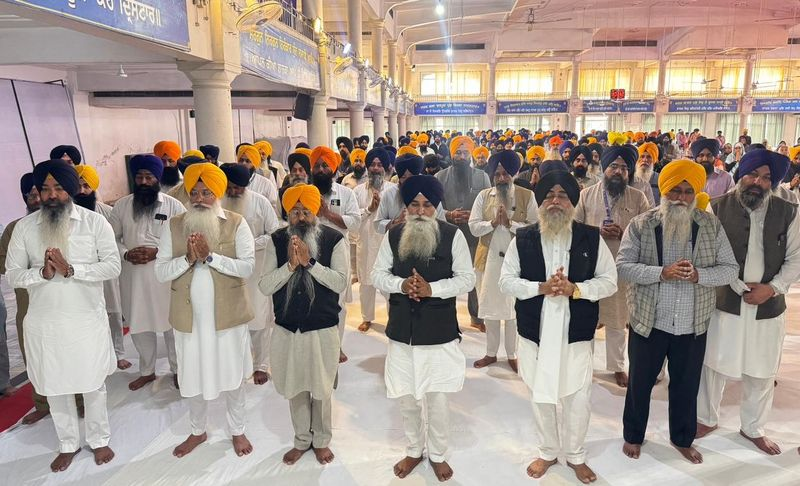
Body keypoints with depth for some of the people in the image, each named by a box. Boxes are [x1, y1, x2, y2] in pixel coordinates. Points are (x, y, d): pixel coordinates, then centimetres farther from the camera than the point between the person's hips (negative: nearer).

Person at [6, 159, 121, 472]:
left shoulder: (94, 222, -7)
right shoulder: (24, 227, 0)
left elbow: (112, 267, -12)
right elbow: (13, 275, 0)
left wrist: (70, 269, -24)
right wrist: (43, 272, -20)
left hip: (87, 319, -2)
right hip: (44, 323, 2)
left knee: (93, 384, 12)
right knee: (55, 387, 16)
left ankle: (99, 440, 33)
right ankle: (68, 444, 36)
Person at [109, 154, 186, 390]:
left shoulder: (173, 205, -5)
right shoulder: (121, 205, 3)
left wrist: (157, 252, -18)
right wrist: (126, 254, -11)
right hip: (133, 276, 3)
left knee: (172, 325, 8)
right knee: (138, 326, 15)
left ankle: (178, 370, 27)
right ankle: (147, 371, 34)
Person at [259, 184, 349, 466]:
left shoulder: (335, 239, -9)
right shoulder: (277, 240, -3)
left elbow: (340, 283, -17)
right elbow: (265, 286, -9)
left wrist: (310, 262, -26)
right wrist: (291, 264, -23)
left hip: (323, 328, -2)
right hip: (287, 328, 2)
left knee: (321, 389, 14)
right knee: (295, 388, 18)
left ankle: (321, 440, 37)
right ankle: (302, 440, 39)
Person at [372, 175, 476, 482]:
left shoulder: (453, 235, -6)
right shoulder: (393, 235, 2)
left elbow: (466, 278, -5)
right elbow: (378, 275, 4)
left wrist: (432, 289, -18)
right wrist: (401, 284, -16)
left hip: (439, 331, -2)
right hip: (402, 330, 3)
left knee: (437, 398, 8)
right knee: (406, 398, 15)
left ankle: (438, 455, 33)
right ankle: (414, 451, 38)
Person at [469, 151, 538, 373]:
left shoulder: (527, 196, -2)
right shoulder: (483, 196, 4)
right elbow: (473, 227, -2)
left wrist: (510, 223, -19)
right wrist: (493, 223, -18)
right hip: (489, 258, 2)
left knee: (514, 307, 7)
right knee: (489, 306, 11)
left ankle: (512, 355, 22)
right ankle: (491, 353, 26)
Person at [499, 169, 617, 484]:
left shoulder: (591, 238, -2)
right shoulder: (523, 239, -2)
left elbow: (609, 281, -1)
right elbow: (506, 281, -2)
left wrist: (575, 288, -18)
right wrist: (541, 287, -18)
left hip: (576, 332, 0)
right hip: (536, 331, 1)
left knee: (577, 398, 11)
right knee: (541, 396, 14)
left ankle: (575, 455, 35)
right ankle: (548, 452, 37)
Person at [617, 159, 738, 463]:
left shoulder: (711, 226, -1)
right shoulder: (640, 225, -8)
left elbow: (730, 268, -2)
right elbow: (623, 266, -13)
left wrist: (698, 275, -21)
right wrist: (662, 272, -27)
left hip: (692, 324, 2)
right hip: (648, 321, -2)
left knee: (686, 385, 18)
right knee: (640, 382, 14)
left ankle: (682, 438, 42)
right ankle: (633, 435, 36)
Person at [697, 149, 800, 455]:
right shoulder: (718, 207, -6)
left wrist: (772, 287, -11)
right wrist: (738, 286, -14)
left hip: (769, 307, 2)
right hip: (724, 302, -2)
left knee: (762, 372, 15)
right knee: (713, 364, 10)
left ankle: (753, 428, 36)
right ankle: (707, 419, 32)